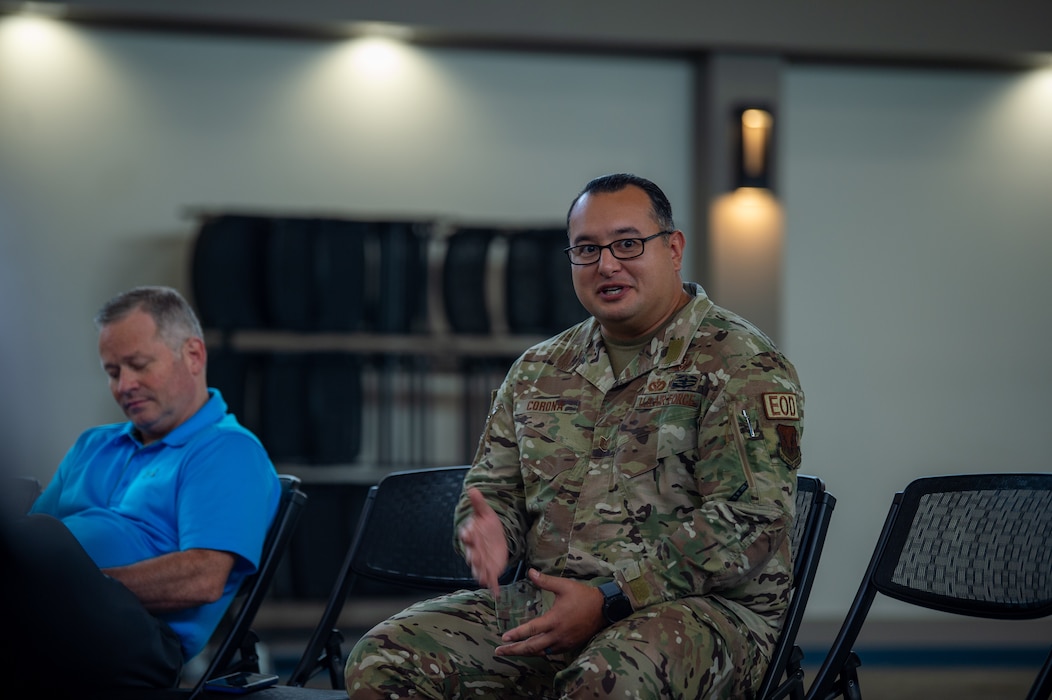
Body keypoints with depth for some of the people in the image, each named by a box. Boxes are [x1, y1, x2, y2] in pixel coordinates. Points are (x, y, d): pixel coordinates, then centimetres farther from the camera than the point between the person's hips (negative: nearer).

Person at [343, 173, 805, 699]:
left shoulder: (743, 365, -3)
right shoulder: (537, 371, 19)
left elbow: (748, 522, -13)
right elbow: (494, 484, 25)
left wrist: (608, 599, -20)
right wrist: (486, 530, -3)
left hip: (701, 608, -5)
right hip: (542, 602, 6)